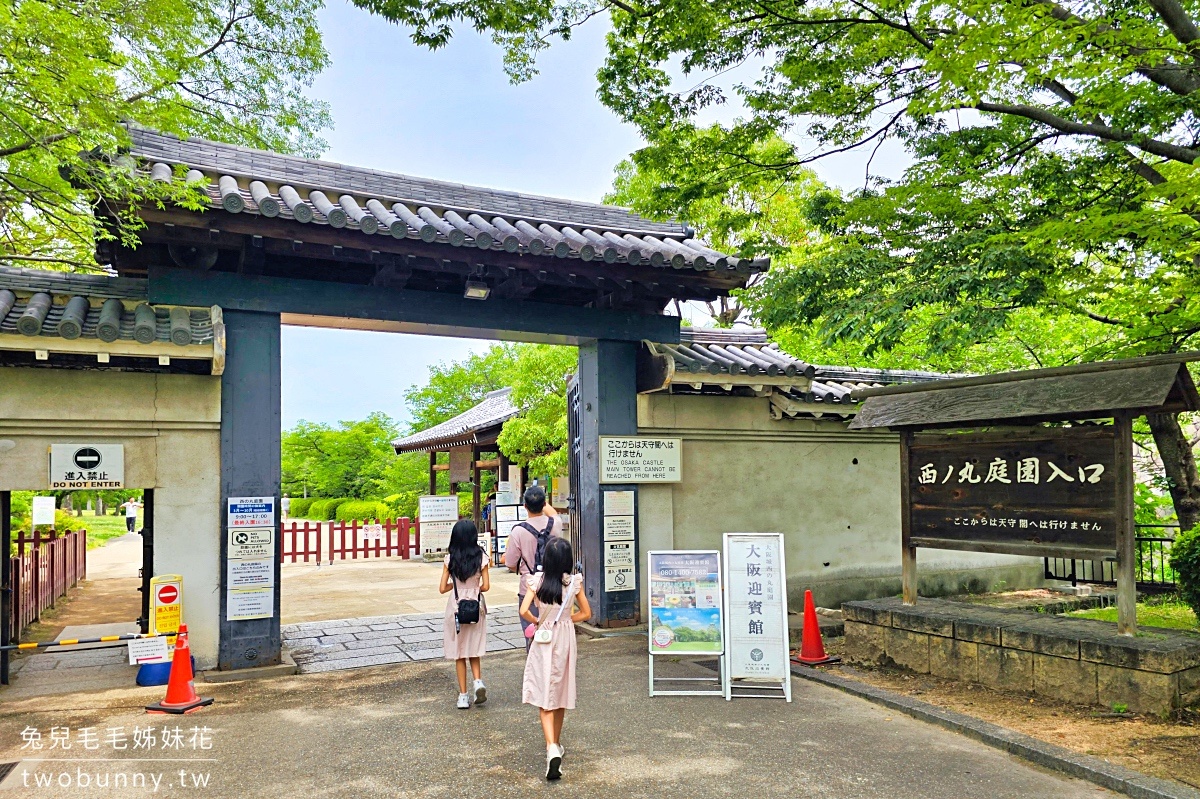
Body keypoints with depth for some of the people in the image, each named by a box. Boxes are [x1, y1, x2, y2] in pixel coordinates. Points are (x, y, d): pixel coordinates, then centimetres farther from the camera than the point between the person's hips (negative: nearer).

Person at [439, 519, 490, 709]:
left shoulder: (450, 559, -8)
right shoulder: (481, 558, -7)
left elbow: (442, 588, -7)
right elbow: (486, 586, -6)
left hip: (456, 607, -1)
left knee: (459, 653, 9)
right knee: (474, 651, 17)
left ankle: (463, 696, 11)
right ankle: (478, 681, -7)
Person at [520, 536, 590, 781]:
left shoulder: (537, 581, -10)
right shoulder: (574, 582, -6)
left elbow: (524, 611, -17)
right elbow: (586, 613, 1)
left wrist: (537, 621, 2)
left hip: (544, 642, -2)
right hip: (566, 640, 2)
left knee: (544, 697, 0)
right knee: (561, 694, 17)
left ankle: (552, 748, -18)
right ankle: (556, 744, 32)